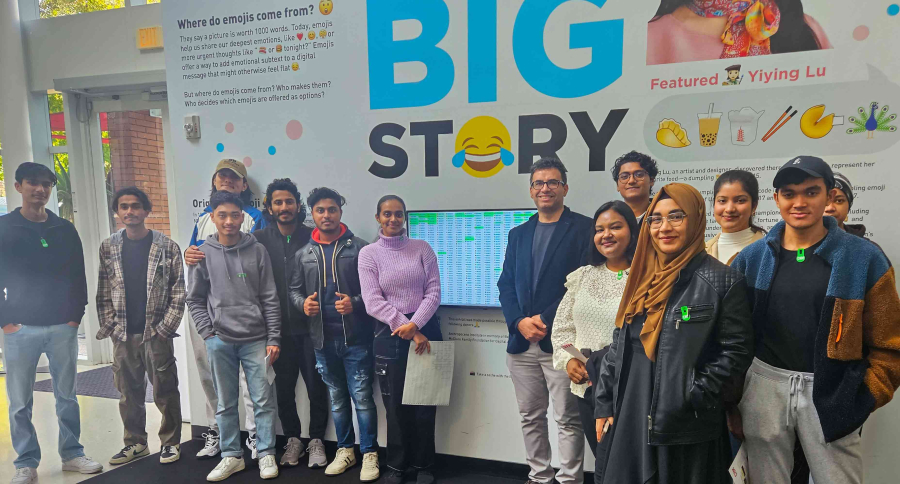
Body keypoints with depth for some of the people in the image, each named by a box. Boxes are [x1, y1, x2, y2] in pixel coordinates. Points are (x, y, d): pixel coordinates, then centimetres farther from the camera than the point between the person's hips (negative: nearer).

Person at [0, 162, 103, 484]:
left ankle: (72, 454, 21)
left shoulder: (65, 230, 8)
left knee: (67, 396, 10)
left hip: (63, 327, 2)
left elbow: (78, 276, 10)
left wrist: (76, 314, 2)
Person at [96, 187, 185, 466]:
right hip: (123, 336, 3)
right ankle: (135, 443, 29)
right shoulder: (108, 248, 7)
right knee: (129, 394, 13)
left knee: (165, 392, 4)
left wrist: (165, 328, -9)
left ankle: (171, 442, 19)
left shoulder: (167, 247, -3)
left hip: (156, 333, -3)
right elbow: (104, 294, 9)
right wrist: (110, 327, 1)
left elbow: (178, 292, -4)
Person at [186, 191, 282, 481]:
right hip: (219, 341, 1)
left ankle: (266, 454, 17)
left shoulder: (257, 251, 0)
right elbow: (195, 299, 8)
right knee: (226, 403, 11)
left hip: (256, 339, -1)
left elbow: (270, 299, 0)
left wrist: (274, 338, -3)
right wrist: (207, 332, -2)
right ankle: (231, 455, 25)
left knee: (263, 400, 4)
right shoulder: (203, 253, 2)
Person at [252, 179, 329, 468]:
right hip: (279, 327, 2)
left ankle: (316, 440, 23)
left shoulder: (313, 237, -2)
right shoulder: (260, 240, 2)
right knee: (284, 387, 12)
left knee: (316, 385, 6)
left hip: (310, 325, -1)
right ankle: (293, 439, 30)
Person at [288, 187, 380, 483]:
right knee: (337, 397, 17)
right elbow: (294, 289, 14)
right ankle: (345, 450, 31)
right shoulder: (303, 254, 8)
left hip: (356, 337, -4)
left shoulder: (359, 248, -3)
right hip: (322, 338, 4)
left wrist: (356, 303, -20)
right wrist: (303, 303, -7)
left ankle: (370, 454, 16)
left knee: (362, 397, 1)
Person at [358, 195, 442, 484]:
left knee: (425, 401, 7)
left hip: (425, 329, 1)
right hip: (389, 334, 0)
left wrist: (415, 325, -16)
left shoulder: (422, 248, 4)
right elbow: (373, 302, -7)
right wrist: (405, 328, -13)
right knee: (396, 404, 8)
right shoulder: (368, 254, 1)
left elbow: (434, 292, -2)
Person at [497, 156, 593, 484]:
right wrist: (520, 322, -7)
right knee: (531, 417, 14)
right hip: (522, 342, 5)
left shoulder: (584, 228, -1)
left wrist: (546, 320, -14)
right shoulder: (518, 234, 15)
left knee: (567, 419, 3)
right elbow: (505, 285, 10)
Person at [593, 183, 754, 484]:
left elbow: (736, 351, -9)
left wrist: (693, 399, -14)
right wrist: (603, 404, 8)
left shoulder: (723, 281, -7)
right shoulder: (644, 278, 9)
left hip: (685, 429, -5)